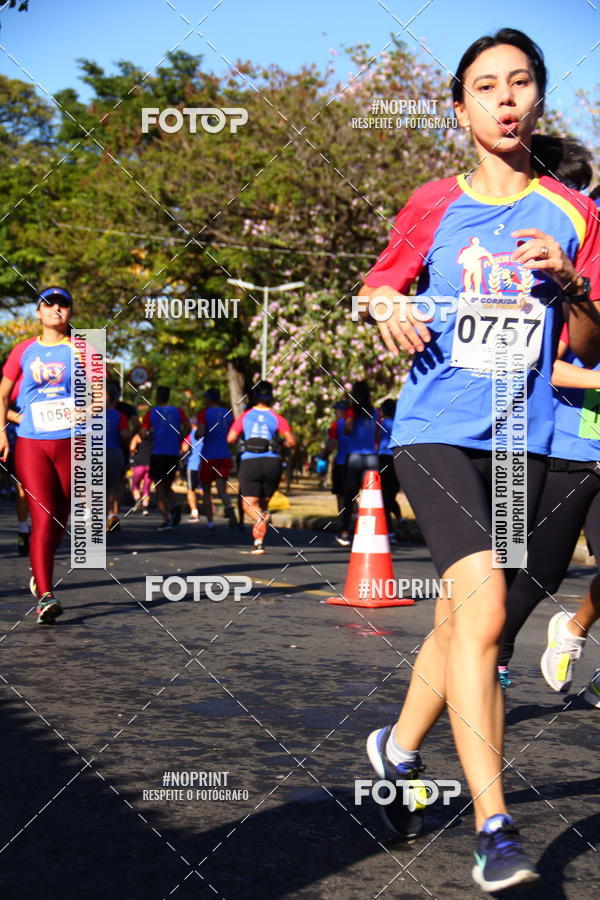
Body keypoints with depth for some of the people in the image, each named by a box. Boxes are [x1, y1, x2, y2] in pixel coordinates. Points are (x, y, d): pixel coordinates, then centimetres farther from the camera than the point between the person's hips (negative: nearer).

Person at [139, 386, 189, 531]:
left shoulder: (151, 413, 1)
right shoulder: (178, 411, 7)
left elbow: (142, 434, -5)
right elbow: (187, 426, -7)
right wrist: (179, 440, 6)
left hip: (157, 453, -3)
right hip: (174, 454, 3)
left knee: (159, 487, 3)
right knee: (167, 486, 17)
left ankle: (166, 519, -9)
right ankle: (175, 506, -13)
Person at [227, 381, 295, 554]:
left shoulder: (244, 416, 5)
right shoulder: (277, 418, 5)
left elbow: (230, 438, -5)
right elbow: (292, 441, -4)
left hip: (249, 462, -1)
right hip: (272, 462, 2)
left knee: (250, 504, 0)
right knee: (263, 502, 16)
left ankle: (261, 517, -35)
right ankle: (259, 542, 13)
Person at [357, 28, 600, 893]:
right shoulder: (432, 206, 5)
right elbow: (378, 285, 17)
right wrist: (389, 313, -6)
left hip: (523, 439, 3)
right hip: (436, 428, -2)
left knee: (463, 616, 12)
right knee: (482, 604, -20)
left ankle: (397, 748, 39)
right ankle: (494, 830, -17)